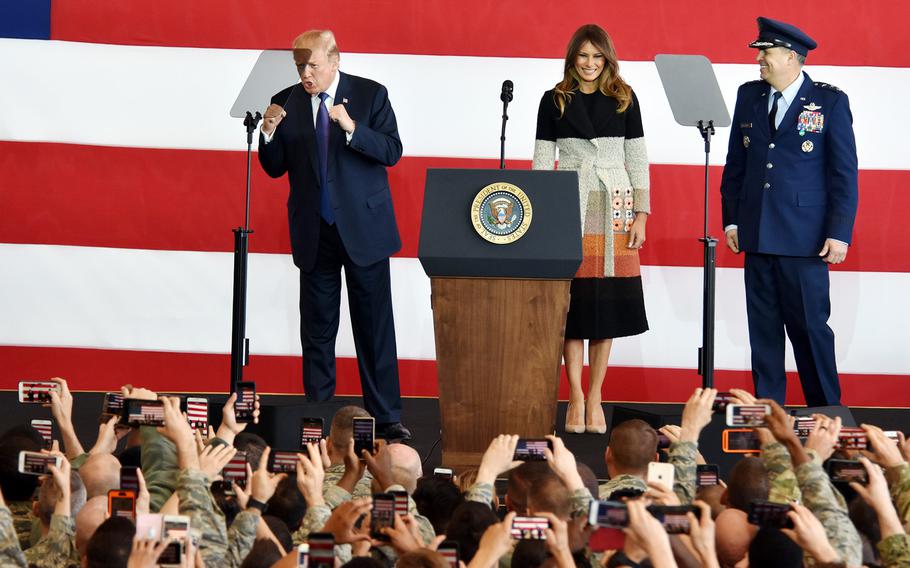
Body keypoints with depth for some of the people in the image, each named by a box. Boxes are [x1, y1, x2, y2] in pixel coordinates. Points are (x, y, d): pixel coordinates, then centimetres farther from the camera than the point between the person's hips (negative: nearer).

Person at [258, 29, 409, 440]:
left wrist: (351, 128, -24)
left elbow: (392, 152, -9)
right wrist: (269, 132, -13)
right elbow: (275, 168, 6)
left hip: (363, 228, -2)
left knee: (375, 327, 0)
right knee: (317, 329, 6)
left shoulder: (371, 95, -2)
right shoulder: (286, 103, 4)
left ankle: (386, 418, 5)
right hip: (314, 233, 2)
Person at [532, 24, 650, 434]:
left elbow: (638, 161, 8)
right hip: (568, 207, -1)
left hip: (614, 207, 1)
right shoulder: (555, 101, 5)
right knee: (572, 301, -3)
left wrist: (640, 215, 1)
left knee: (607, 303, 1)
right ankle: (575, 397, 2)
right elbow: (542, 160, 6)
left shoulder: (624, 100, 7)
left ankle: (595, 399, 7)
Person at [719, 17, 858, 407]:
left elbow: (844, 173, -3)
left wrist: (839, 233, -9)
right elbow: (735, 164, 15)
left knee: (810, 327, -2)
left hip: (805, 239, -4)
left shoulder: (830, 102, -2)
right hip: (757, 236, 4)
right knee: (763, 329, 6)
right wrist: (732, 219, 9)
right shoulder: (749, 97, 11)